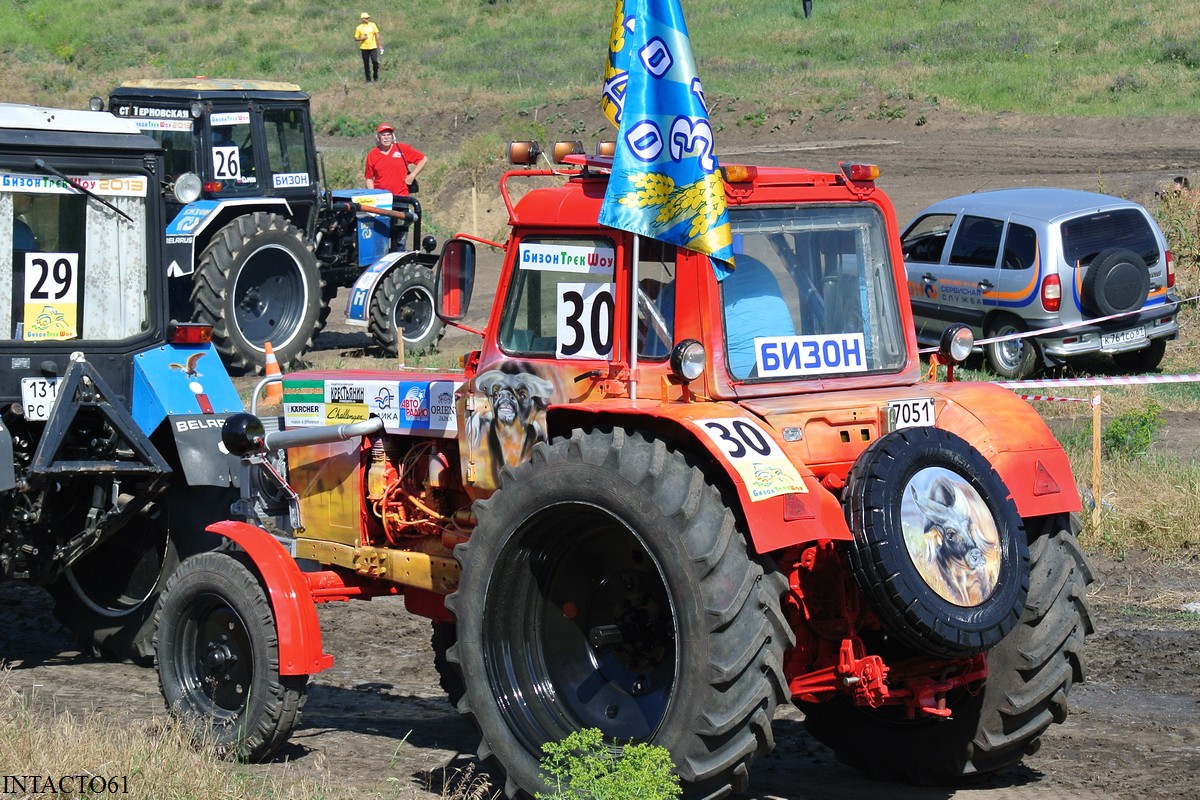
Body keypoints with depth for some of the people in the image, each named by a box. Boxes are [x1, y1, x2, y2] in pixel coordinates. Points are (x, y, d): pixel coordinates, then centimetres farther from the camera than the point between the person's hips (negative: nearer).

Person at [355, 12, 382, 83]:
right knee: (366, 64, 2)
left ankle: (376, 77, 7)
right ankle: (368, 79, 10)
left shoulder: (373, 25, 5)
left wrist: (380, 45, 3)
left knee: (375, 62, -11)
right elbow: (356, 39, 6)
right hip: (364, 48, 0)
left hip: (373, 47, 0)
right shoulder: (359, 28, 2)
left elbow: (377, 35, 8)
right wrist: (361, 38, -14)